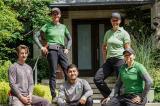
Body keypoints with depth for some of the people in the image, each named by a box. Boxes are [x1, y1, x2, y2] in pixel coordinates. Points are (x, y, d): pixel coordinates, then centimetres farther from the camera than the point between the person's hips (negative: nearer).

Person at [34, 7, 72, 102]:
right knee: (53, 73, -4)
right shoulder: (47, 26, 4)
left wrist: (67, 48, 10)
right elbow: (36, 36, 3)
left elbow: (69, 39, 24)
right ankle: (54, 96, -1)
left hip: (61, 50, 4)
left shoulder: (63, 27, 15)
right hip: (51, 50, -4)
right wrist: (41, 47, -4)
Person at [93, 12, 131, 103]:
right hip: (109, 61, 6)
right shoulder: (108, 33, 14)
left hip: (120, 60, -6)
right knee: (97, 79, -2)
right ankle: (109, 96, 12)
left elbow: (128, 50, -4)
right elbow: (104, 46, 24)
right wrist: (105, 59, 15)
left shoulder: (124, 33, -2)